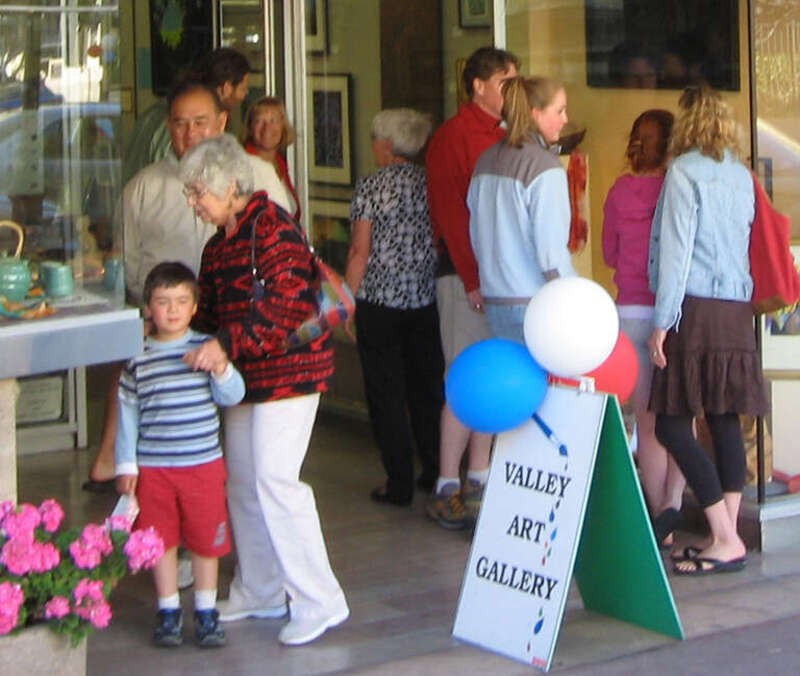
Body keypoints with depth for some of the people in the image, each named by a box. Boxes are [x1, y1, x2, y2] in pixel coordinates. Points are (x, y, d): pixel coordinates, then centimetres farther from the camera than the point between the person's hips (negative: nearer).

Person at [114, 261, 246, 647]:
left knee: (206, 541, 7)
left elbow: (232, 397, -3)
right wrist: (125, 465, 4)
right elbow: (127, 413, 5)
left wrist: (221, 371, -24)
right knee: (161, 540, 9)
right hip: (153, 467, 0)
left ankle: (206, 611, 22)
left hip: (204, 463, 0)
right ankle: (168, 611, 24)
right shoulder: (138, 359, 0)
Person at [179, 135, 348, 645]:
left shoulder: (272, 226, -14)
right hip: (245, 376, 10)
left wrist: (227, 344, -29)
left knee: (275, 480, -13)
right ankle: (259, 592, 26)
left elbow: (284, 306, -23)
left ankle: (319, 601, -7)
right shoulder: (219, 243, 16)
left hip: (286, 371, -10)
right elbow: (210, 311, 20)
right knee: (242, 483, 13)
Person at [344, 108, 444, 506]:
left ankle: (399, 484, 3)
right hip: (424, 299, 5)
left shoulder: (371, 187, -9)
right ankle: (435, 473, 20)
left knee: (386, 394, 2)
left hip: (379, 300, -4)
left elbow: (360, 252, -10)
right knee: (427, 387, 14)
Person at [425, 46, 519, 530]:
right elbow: (450, 212, -12)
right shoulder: (453, 137, -6)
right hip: (465, 274, -8)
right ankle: (447, 487, -3)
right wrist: (474, 279, -17)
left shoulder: (502, 139, 18)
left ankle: (479, 481, 16)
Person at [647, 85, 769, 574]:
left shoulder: (686, 171, -7)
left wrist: (663, 323, -9)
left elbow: (676, 250, -11)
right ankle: (727, 536, 10)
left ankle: (726, 540, -11)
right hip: (737, 309, 8)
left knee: (672, 425, -6)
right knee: (726, 422, 8)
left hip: (696, 309, -8)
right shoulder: (742, 175, 14)